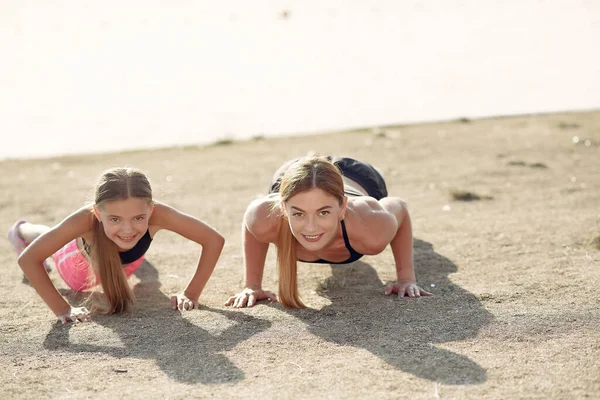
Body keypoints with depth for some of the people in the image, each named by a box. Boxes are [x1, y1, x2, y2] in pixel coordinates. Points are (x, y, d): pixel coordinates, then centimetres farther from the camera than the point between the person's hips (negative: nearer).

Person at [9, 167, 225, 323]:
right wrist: (61, 308, -45)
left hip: (127, 263, 1)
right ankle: (22, 231, 64)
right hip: (84, 258, -1)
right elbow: (28, 259, -43)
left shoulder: (157, 214, -48)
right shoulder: (86, 219, -50)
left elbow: (214, 240, -39)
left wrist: (192, 293, -40)